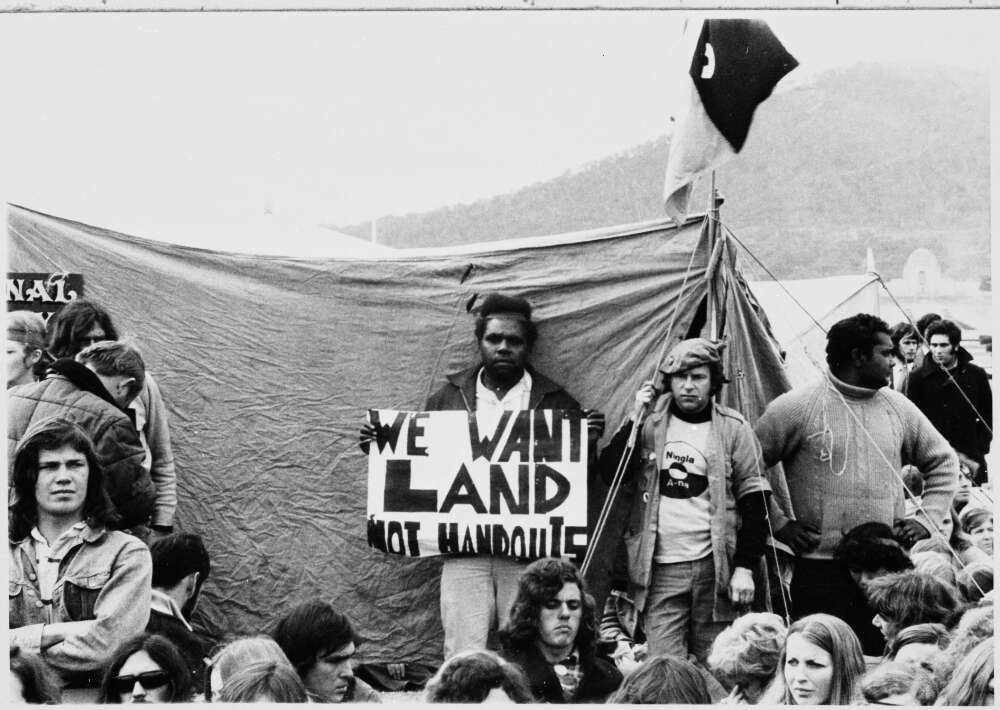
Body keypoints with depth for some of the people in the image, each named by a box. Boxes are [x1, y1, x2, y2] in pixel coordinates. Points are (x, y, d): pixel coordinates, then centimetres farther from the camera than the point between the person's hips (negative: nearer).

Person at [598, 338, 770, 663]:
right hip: (659, 569, 1)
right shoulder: (651, 422, 7)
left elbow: (754, 502, 1)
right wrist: (634, 419, -8)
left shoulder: (733, 428, 2)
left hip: (713, 567, -1)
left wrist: (745, 567, -5)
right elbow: (609, 472, 0)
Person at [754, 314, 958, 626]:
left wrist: (927, 519, 11)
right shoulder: (797, 407, -3)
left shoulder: (898, 408, 11)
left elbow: (943, 462, 23)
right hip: (820, 569, -4)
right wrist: (779, 523, -3)